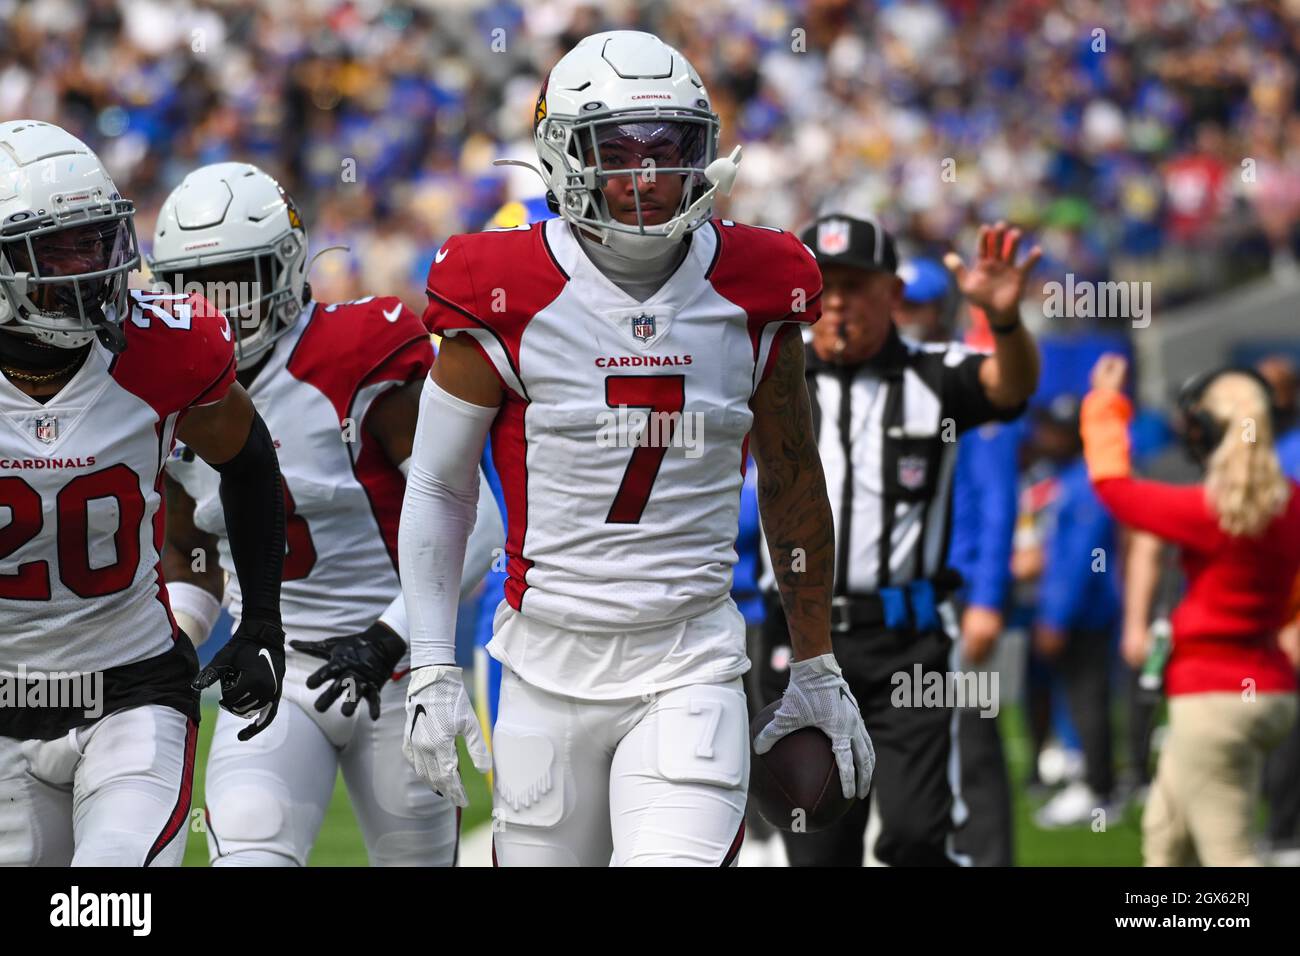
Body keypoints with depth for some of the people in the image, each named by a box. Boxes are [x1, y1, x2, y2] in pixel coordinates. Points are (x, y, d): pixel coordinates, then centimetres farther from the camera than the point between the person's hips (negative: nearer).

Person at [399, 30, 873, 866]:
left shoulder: (756, 298, 1)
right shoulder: (507, 302, -6)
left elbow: (794, 485, 14)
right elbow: (438, 490, 3)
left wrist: (818, 672, 17)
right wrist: (431, 672, -3)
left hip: (693, 665, 0)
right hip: (551, 663, 0)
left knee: (680, 857, -20)